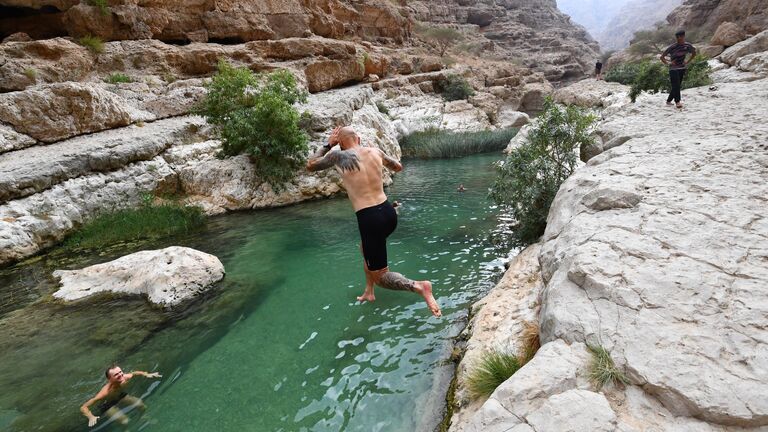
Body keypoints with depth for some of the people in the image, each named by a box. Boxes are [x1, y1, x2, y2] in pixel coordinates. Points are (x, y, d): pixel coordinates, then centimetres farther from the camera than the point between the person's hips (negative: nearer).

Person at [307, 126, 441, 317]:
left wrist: (328, 145, 19)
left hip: (370, 219, -6)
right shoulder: (374, 151, 8)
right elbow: (399, 167, 25)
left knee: (381, 276, 6)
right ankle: (369, 292, 43)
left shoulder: (338, 156, -5)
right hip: (389, 212, 7)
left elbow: (310, 165, 12)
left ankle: (418, 286, -19)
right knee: (365, 247, 36)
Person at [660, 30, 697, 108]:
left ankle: (668, 101, 22)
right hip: (673, 69, -5)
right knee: (676, 86, -15)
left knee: (678, 86, 10)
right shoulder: (672, 47, -11)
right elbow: (662, 56, -7)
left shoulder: (687, 45, 1)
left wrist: (688, 61, 8)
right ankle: (677, 102, -16)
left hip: (682, 68, 6)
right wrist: (668, 63, -13)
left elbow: (694, 53, 18)